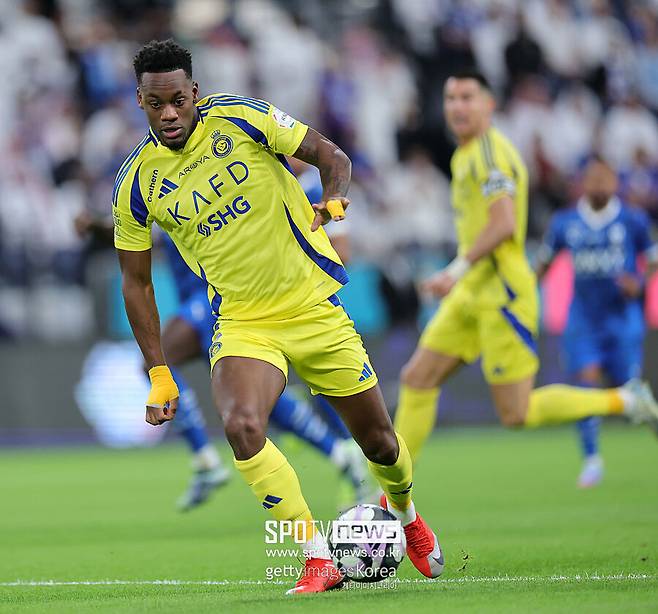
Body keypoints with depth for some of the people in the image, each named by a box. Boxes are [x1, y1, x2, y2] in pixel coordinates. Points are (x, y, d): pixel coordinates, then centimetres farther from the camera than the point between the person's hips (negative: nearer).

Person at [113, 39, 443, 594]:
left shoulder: (241, 116, -8)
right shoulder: (136, 184, -5)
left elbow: (332, 157, 0)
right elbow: (136, 282, 6)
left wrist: (332, 201, -22)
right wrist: (158, 372, 2)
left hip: (313, 306, 0)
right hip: (242, 324, 0)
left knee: (379, 442, 9)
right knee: (242, 426, -30)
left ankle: (404, 512, 44)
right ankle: (319, 560, -21)